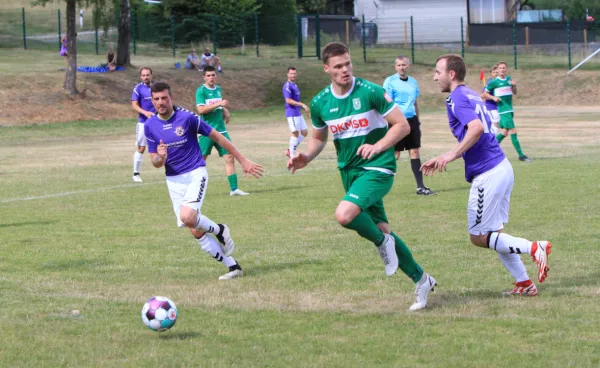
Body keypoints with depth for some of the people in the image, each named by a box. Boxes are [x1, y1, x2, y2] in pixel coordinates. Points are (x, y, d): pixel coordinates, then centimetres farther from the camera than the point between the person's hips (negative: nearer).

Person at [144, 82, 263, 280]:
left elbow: (217, 137, -4)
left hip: (195, 173, -4)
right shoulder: (150, 126, -1)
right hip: (173, 180, 4)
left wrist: (243, 160, -2)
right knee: (196, 231, 1)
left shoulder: (187, 117, -12)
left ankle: (219, 230, 3)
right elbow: (155, 163, 3)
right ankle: (233, 266, 11)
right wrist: (160, 157, -23)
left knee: (188, 217, -29)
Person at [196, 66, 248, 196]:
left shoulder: (218, 89, 13)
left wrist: (225, 111, 9)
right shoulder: (201, 91, -7)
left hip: (221, 130, 6)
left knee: (229, 157, -1)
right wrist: (218, 104, -23)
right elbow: (201, 109, -19)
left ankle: (234, 188, 1)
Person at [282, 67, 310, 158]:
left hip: (298, 113, 9)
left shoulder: (294, 85, 17)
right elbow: (288, 100, -22)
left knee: (304, 132, 10)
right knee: (295, 133, -6)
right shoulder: (287, 86, -13)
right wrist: (302, 105, -25)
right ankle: (292, 155, 4)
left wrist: (305, 109, 21)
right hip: (292, 113, -9)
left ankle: (290, 150, 17)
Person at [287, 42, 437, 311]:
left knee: (344, 215, -29)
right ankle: (420, 280, 26)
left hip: (377, 168, -6)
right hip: (349, 172, 6)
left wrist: (378, 147, -22)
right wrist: (306, 157, -2)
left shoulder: (370, 92, -13)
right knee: (381, 230, 10)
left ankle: (382, 242, 0)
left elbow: (403, 125, -8)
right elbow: (319, 138, 19)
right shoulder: (320, 103, 2)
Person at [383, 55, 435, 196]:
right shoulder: (390, 81, -6)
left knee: (415, 153, 4)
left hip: (412, 120, 6)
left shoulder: (413, 82, 12)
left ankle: (420, 187, 6)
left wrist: (418, 122, 20)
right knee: (394, 155, -3)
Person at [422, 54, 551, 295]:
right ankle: (524, 284, 15)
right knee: (492, 234, 17)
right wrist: (443, 159, 26)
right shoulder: (472, 95, 19)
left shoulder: (457, 98, -11)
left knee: (479, 237, 0)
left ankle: (534, 248, -9)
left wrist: (453, 154, -26)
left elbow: (476, 128, -28)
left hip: (487, 174, -10)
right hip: (501, 168, 10)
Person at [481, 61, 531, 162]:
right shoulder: (494, 82, -6)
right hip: (503, 110, -7)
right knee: (513, 132, -9)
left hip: (510, 109, 7)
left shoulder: (509, 79, 10)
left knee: (504, 132, 11)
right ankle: (521, 155, -6)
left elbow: (514, 92, 17)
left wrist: (514, 85, -2)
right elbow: (485, 94, 1)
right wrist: (493, 97, -15)